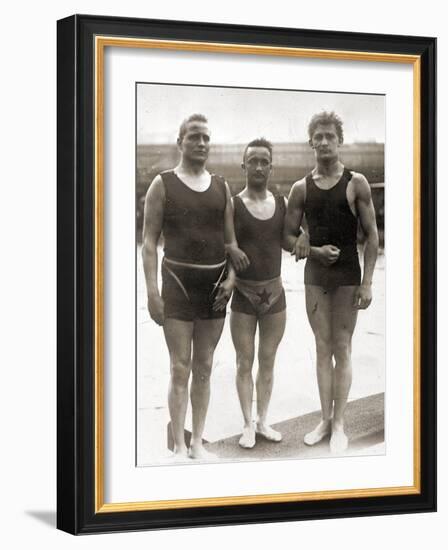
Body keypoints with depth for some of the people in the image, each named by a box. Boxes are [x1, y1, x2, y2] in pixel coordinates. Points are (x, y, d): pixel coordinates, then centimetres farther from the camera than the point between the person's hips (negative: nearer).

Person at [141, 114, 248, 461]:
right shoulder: (163, 184, 0)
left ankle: (198, 443, 14)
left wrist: (232, 278, -3)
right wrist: (152, 292, -11)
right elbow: (149, 241, -3)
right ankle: (179, 447, 1)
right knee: (180, 368, -5)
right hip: (179, 280, -4)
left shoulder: (222, 187, 11)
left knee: (204, 367, 7)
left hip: (216, 283, 4)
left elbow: (231, 241, 14)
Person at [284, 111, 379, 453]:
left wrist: (367, 282, -10)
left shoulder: (356, 183, -4)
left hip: (347, 276, -3)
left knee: (342, 350, 0)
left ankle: (339, 425, 5)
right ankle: (325, 420, 14)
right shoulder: (301, 188, 4)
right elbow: (289, 235, 8)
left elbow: (372, 234, -4)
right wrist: (313, 250, -12)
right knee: (323, 348, 7)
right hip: (315, 275, 3)